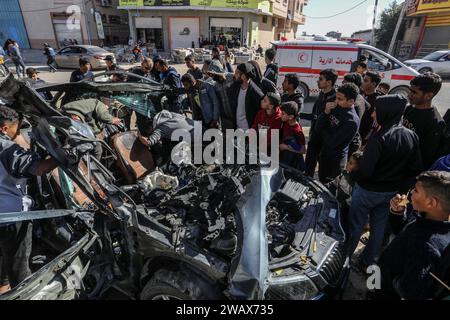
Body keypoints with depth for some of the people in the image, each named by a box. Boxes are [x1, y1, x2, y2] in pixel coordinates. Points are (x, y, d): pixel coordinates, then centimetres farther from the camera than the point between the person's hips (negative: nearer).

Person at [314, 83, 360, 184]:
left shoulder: (352, 121, -24)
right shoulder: (335, 108, -5)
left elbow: (332, 142, -26)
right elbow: (317, 129, -6)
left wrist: (323, 130, -8)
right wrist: (326, 112, -19)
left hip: (336, 160, -6)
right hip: (324, 153, 7)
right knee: (321, 182, 24)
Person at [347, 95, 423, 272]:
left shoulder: (379, 138, -27)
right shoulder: (412, 136, -3)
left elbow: (365, 170, -29)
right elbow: (416, 169, 2)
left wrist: (355, 163, -8)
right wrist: (400, 188, 10)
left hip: (368, 191, -6)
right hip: (391, 192, 7)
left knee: (355, 225, 11)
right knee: (379, 227, 19)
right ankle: (365, 263, 37)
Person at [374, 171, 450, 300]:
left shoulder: (427, 245, -39)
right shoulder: (424, 217, -12)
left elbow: (411, 291, -36)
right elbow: (401, 231, 8)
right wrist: (398, 212, -10)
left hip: (391, 294, -7)